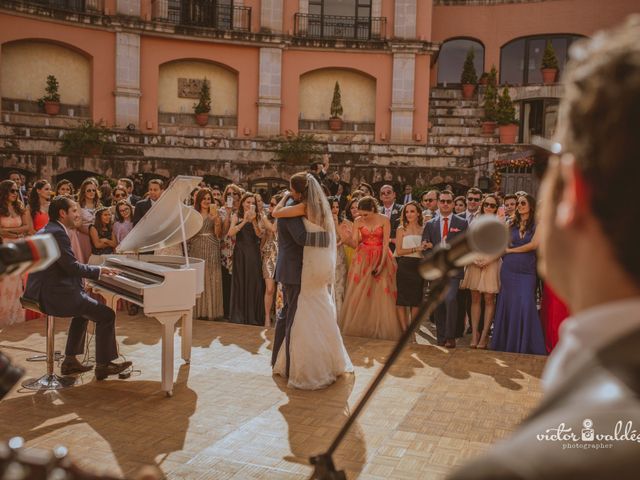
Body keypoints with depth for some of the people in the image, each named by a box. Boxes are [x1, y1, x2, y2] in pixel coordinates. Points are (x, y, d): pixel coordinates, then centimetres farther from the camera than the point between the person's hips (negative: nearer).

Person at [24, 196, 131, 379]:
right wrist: (99, 270, -7)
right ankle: (103, 365, 7)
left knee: (84, 310, 31)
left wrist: (96, 272, 13)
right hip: (54, 296, -11)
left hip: (41, 292, 11)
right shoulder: (57, 233, -17)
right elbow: (73, 267, -21)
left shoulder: (46, 231, 16)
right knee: (107, 315, -4)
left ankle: (70, 361, 31)